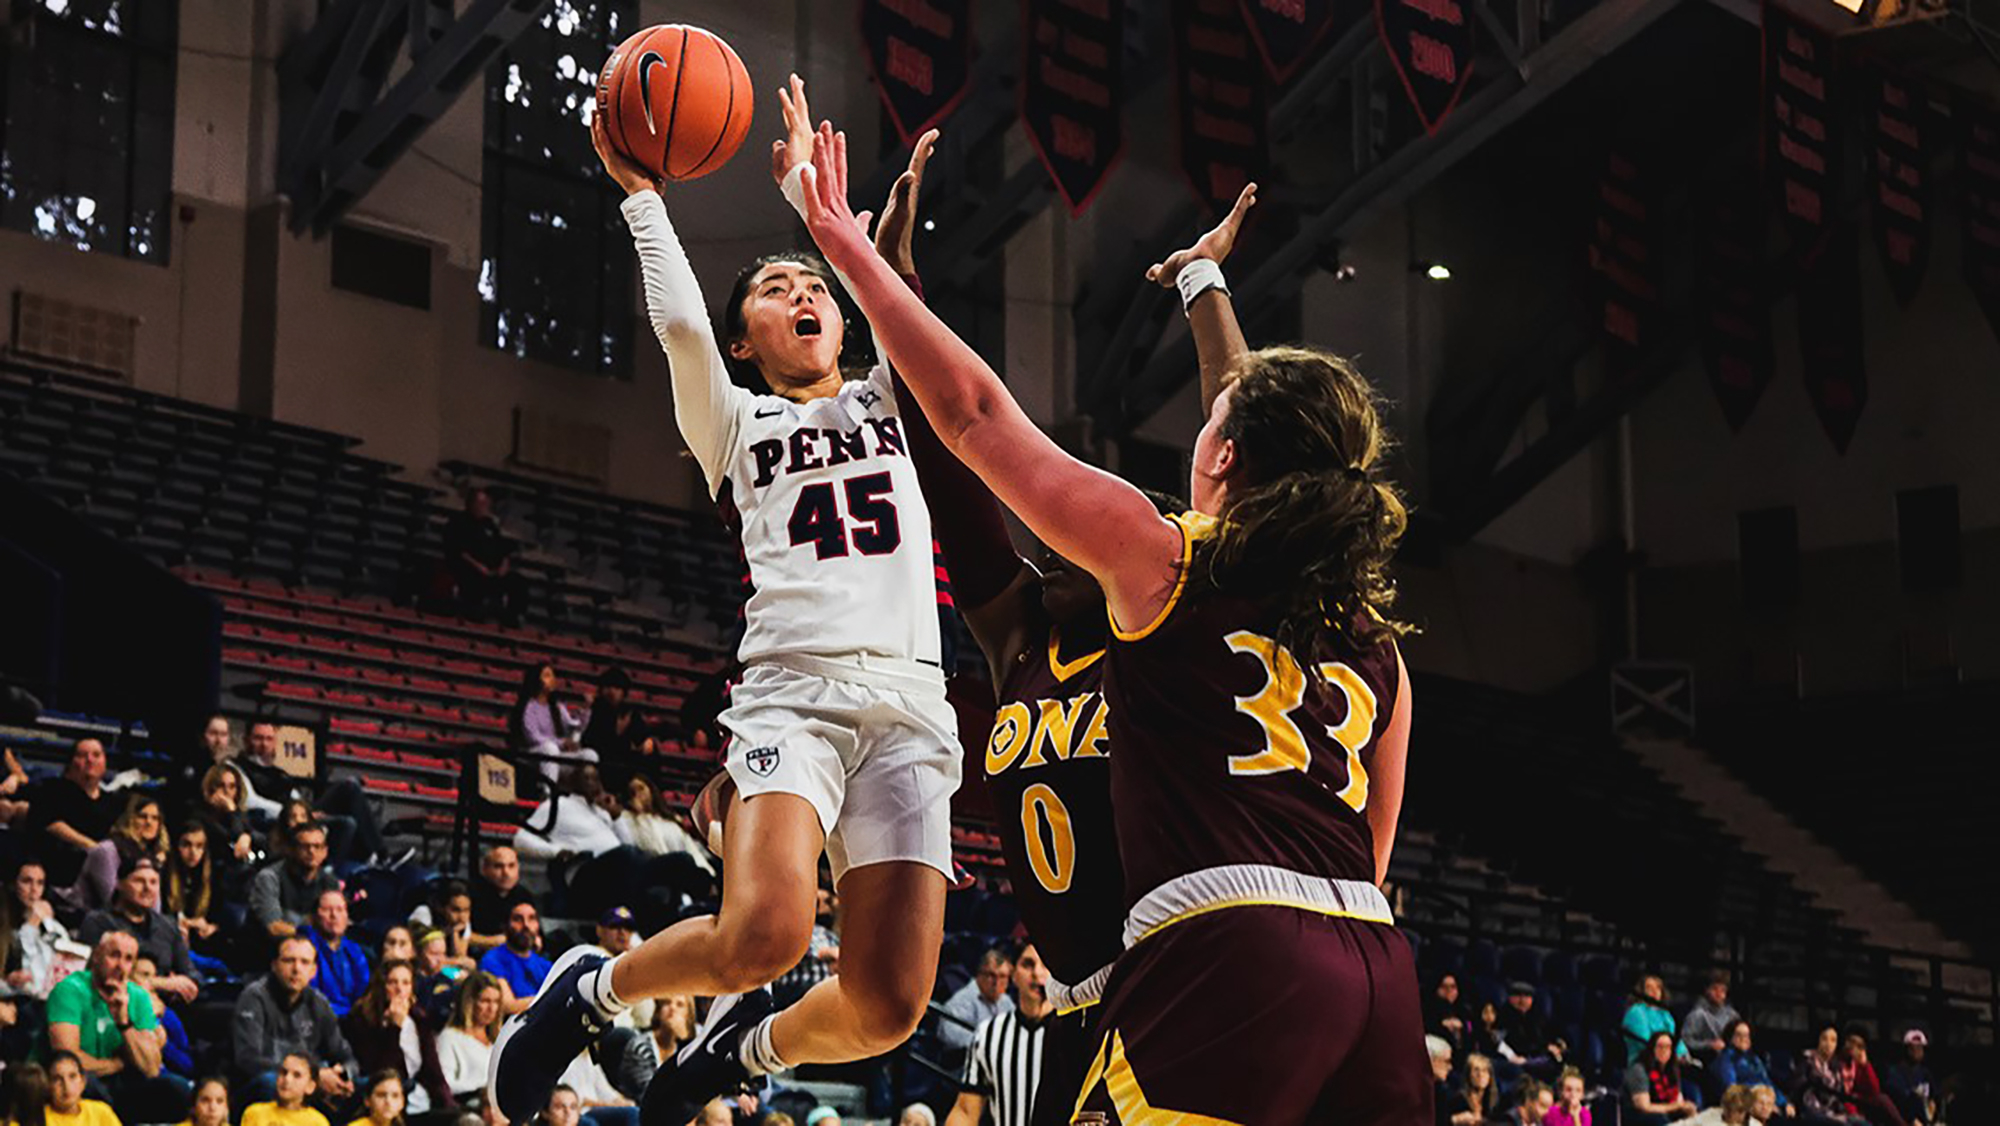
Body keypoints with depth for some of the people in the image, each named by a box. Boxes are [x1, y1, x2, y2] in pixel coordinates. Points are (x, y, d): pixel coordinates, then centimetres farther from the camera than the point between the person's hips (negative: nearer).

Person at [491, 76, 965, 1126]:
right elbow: (680, 322, 1)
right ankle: (590, 989, 3)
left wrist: (810, 184, 22)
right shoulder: (735, 423, 18)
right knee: (764, 932, -29)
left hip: (909, 704, 3)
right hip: (793, 690, -3)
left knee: (886, 1006, -11)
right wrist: (642, 191, 8)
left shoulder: (887, 404, 25)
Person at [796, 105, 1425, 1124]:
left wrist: (846, 246, 17)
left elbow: (974, 411, 9)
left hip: (1230, 956, -6)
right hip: (1375, 966, 6)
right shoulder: (1377, 649, 19)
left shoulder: (1162, 560, 5)